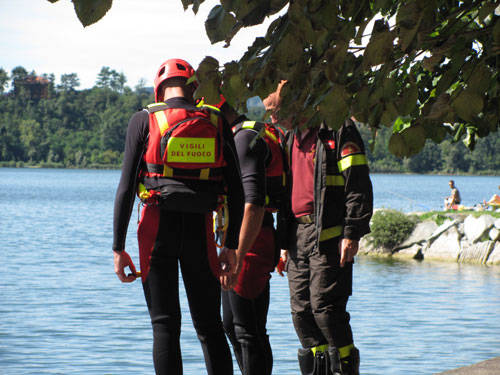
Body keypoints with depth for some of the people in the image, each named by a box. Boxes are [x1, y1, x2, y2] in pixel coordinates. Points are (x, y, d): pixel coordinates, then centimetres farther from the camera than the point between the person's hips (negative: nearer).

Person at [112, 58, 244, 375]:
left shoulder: (144, 121, 1)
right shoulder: (217, 123, 7)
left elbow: (126, 188, -4)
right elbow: (236, 192, 4)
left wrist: (119, 248, -2)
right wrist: (231, 247, 9)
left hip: (158, 229, -2)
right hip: (201, 230, 2)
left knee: (165, 325, 1)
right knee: (210, 325, 10)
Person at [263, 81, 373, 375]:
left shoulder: (338, 132, -6)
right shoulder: (291, 138, 20)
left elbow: (359, 187, -11)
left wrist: (352, 233, -17)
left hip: (329, 236, -8)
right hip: (298, 234, 8)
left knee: (325, 305, -11)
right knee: (301, 308, 6)